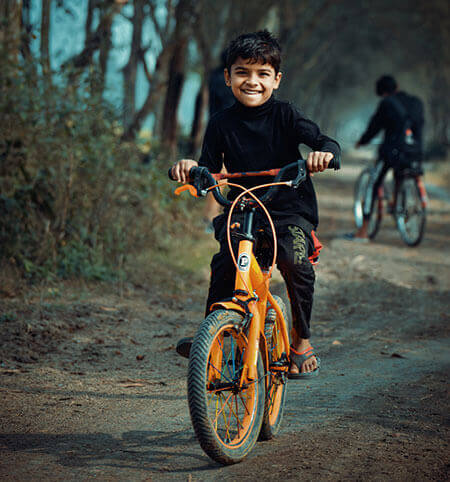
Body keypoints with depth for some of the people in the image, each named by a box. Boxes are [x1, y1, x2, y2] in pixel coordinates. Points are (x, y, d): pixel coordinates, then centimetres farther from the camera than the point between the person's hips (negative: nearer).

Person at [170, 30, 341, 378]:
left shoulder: (284, 115, -3)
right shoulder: (222, 123, 3)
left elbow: (329, 143, -12)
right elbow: (209, 170, 3)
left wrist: (323, 153, -35)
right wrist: (190, 168, -19)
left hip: (290, 211, -2)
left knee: (295, 261, -28)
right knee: (224, 264, -23)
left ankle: (302, 340, -7)